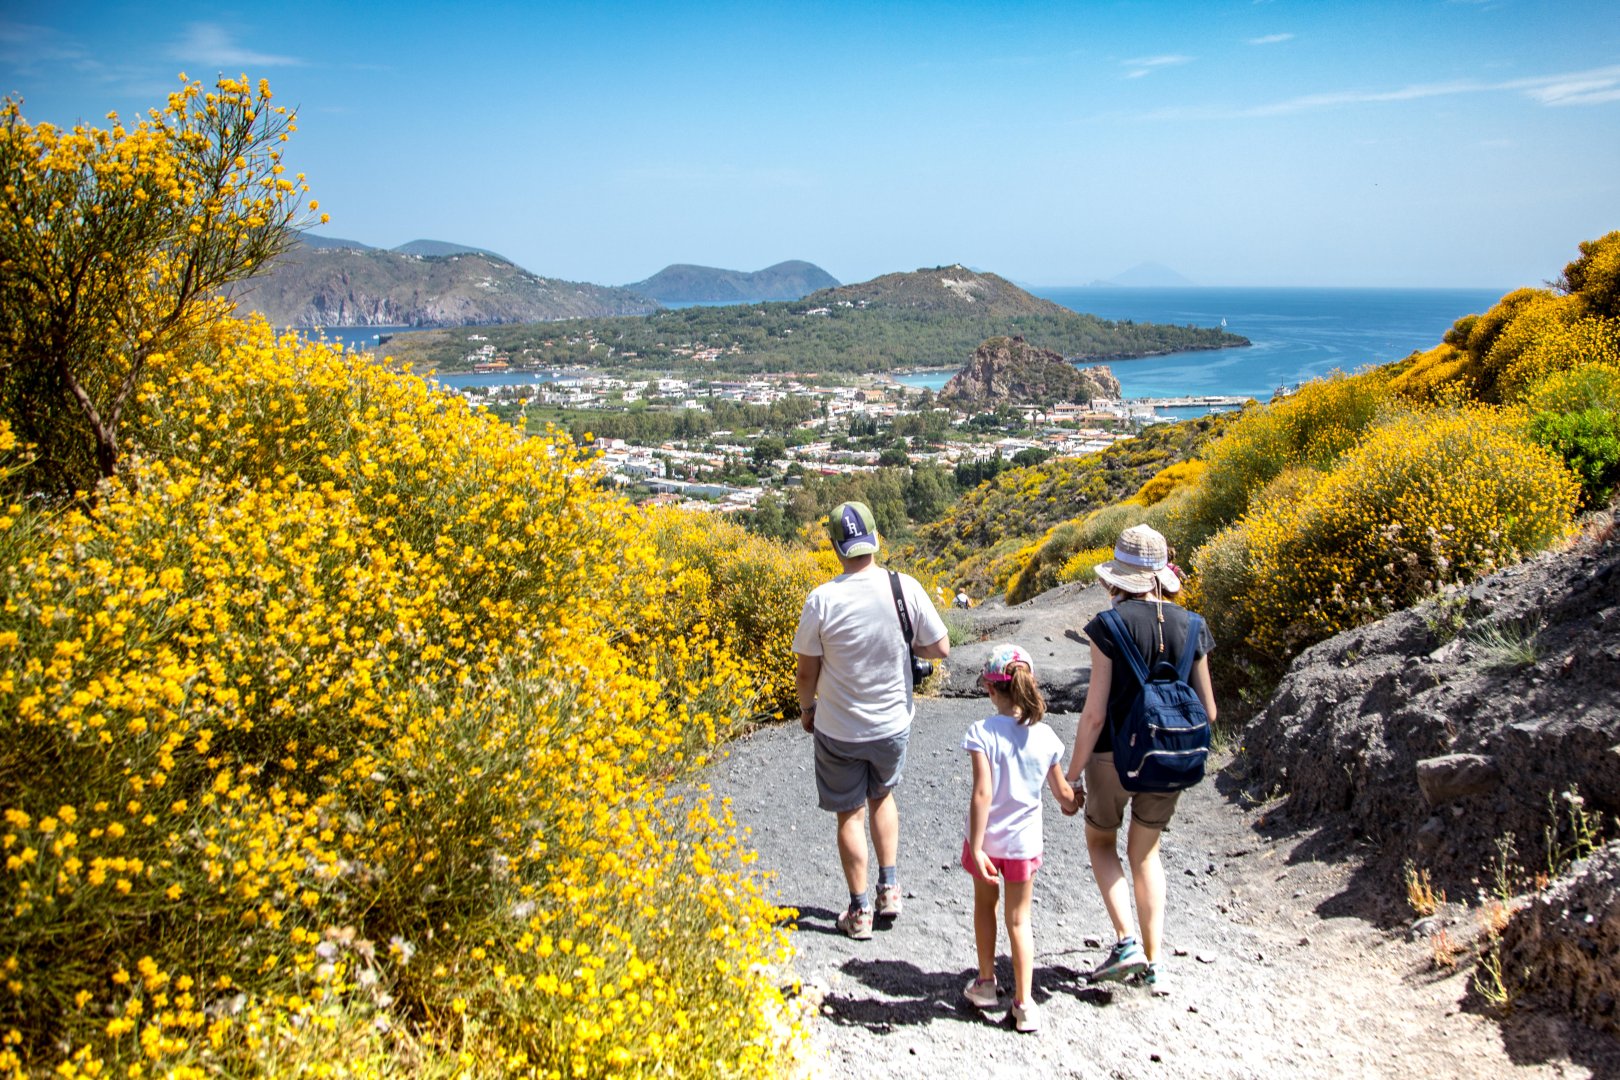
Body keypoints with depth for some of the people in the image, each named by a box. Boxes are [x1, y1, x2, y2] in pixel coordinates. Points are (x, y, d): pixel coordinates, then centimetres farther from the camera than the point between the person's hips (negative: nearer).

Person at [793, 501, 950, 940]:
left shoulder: (823, 599, -19)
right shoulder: (905, 588, -15)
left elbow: (807, 670, -9)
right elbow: (940, 648, -7)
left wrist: (806, 709, 9)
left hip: (838, 728, -2)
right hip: (892, 723, 2)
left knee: (850, 814, 13)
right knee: (882, 796, 28)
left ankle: (859, 911, 22)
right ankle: (889, 887, 26)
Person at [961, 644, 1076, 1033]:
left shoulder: (982, 732, -18)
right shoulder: (1045, 737, -8)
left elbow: (982, 794, -24)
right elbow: (1063, 794, 1)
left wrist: (976, 848, -22)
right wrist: (1078, 798, 25)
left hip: (986, 840, -1)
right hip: (1024, 841, 2)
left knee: (985, 905, 23)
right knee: (1019, 920, 15)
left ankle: (986, 984, 34)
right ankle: (1024, 1003, 14)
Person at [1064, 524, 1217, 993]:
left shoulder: (1109, 626, -15)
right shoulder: (1190, 626, -2)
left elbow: (1094, 713, -16)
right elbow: (1208, 711, 2)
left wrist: (1071, 777, -7)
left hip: (1116, 755, -4)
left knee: (1101, 840, 21)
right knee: (1145, 850, 21)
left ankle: (1126, 941, 7)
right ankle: (1154, 962, 20)